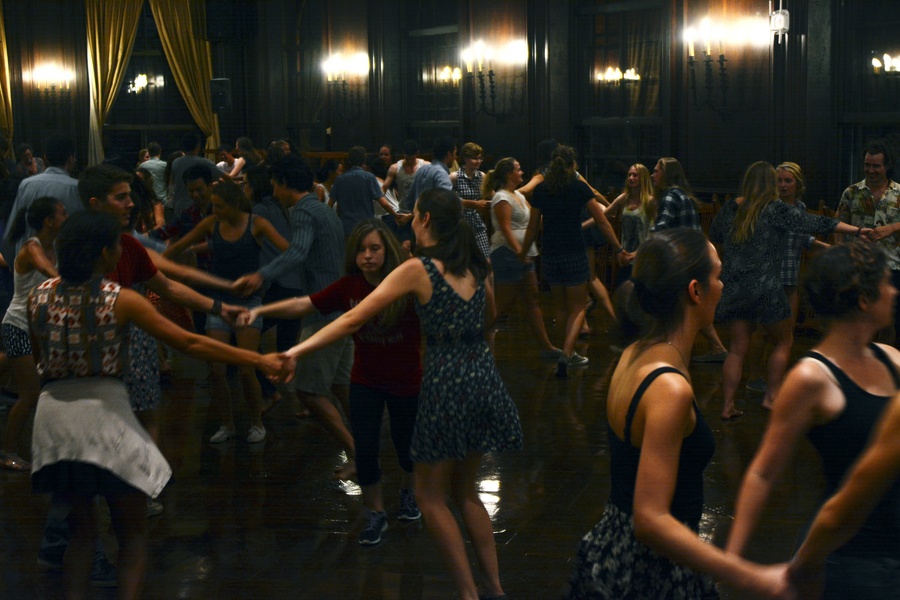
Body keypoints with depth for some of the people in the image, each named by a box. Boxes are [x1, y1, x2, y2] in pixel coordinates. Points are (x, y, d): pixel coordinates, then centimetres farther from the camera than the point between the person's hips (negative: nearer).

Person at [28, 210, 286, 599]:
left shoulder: (39, 298, 2)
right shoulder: (121, 301, -8)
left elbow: (39, 360, 13)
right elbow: (189, 343, -8)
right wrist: (258, 360, -3)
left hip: (53, 414, 4)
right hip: (104, 412, -4)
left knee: (82, 529, 19)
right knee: (132, 531, 9)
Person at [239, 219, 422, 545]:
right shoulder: (350, 286, -9)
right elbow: (304, 304, -9)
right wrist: (260, 310, -17)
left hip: (406, 381, -2)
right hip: (365, 381, 3)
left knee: (406, 444, 15)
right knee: (365, 449, 2)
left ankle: (409, 491, 48)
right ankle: (376, 513, 24)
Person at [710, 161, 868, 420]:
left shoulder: (729, 209, 5)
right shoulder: (775, 210, -9)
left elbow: (714, 235, 21)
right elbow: (814, 224, -12)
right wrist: (858, 230, -11)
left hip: (732, 289, 4)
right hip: (765, 289, -4)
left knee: (737, 348, 11)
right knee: (783, 341, 16)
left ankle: (727, 406, 7)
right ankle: (771, 396, 14)